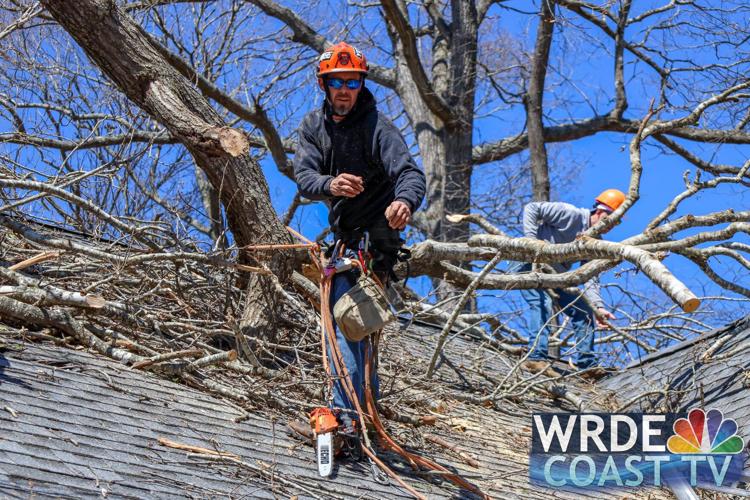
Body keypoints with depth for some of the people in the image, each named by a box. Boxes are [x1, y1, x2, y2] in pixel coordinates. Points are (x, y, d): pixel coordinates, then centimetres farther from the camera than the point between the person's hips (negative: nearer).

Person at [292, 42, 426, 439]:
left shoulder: (376, 125, -17)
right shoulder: (313, 125, 1)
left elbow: (409, 172, -29)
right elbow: (303, 176, -13)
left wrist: (405, 201, -53)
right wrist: (330, 185, -37)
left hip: (375, 235, -8)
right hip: (343, 233, 8)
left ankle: (347, 410, -20)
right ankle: (367, 392, 38)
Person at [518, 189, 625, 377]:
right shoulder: (571, 214, -18)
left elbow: (590, 277, -6)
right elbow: (531, 208, -20)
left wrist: (598, 306, -21)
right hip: (532, 266, -9)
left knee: (584, 311, 6)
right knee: (542, 305, -31)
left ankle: (587, 364, 9)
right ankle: (536, 358, -35)